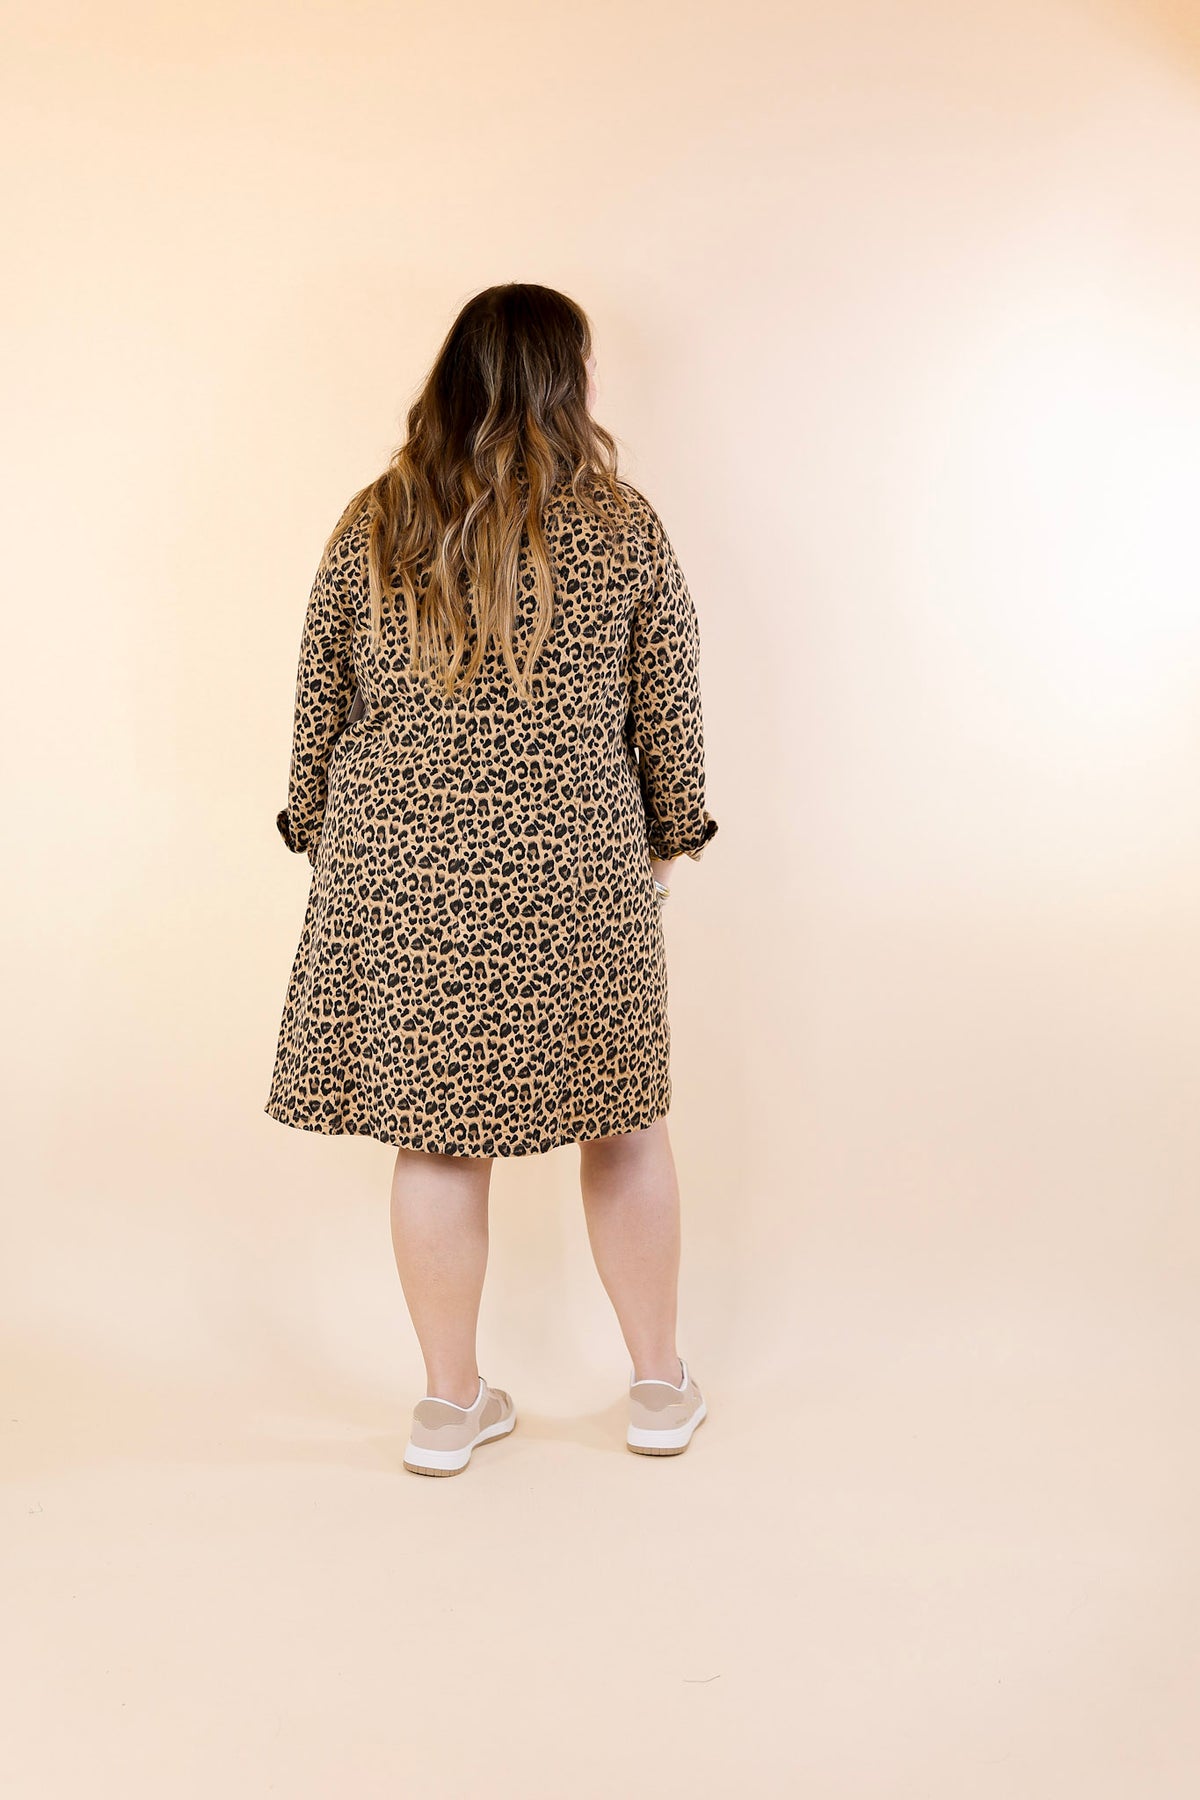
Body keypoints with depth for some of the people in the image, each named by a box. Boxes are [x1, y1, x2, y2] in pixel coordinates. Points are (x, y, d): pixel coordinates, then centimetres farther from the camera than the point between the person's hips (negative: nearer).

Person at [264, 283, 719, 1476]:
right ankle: (659, 1388, 27)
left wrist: (321, 834, 18)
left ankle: (450, 1404, 23)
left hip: (401, 863, 2)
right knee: (624, 1119, 14)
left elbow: (319, 705, 5)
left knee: (435, 1131, 10)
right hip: (575, 865, -1)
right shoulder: (623, 527, -4)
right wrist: (667, 840, 15)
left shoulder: (373, 525, 1)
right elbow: (668, 713, 1)